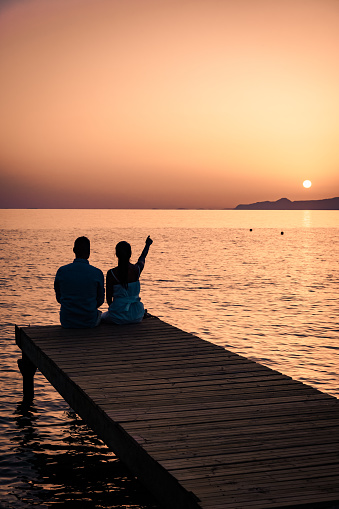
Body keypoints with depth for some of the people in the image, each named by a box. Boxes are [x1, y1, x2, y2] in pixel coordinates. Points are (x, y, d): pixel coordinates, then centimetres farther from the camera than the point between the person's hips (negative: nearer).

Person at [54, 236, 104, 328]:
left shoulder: (61, 271, -8)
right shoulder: (97, 273, -12)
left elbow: (58, 298, 4)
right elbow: (100, 300, 0)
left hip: (67, 323, 1)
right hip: (90, 322, -1)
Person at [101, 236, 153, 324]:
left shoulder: (111, 274, -16)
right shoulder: (137, 269, -8)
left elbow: (108, 299, -7)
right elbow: (142, 258, 18)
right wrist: (147, 244, 38)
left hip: (118, 317, -2)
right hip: (136, 317, 3)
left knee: (102, 317, 31)